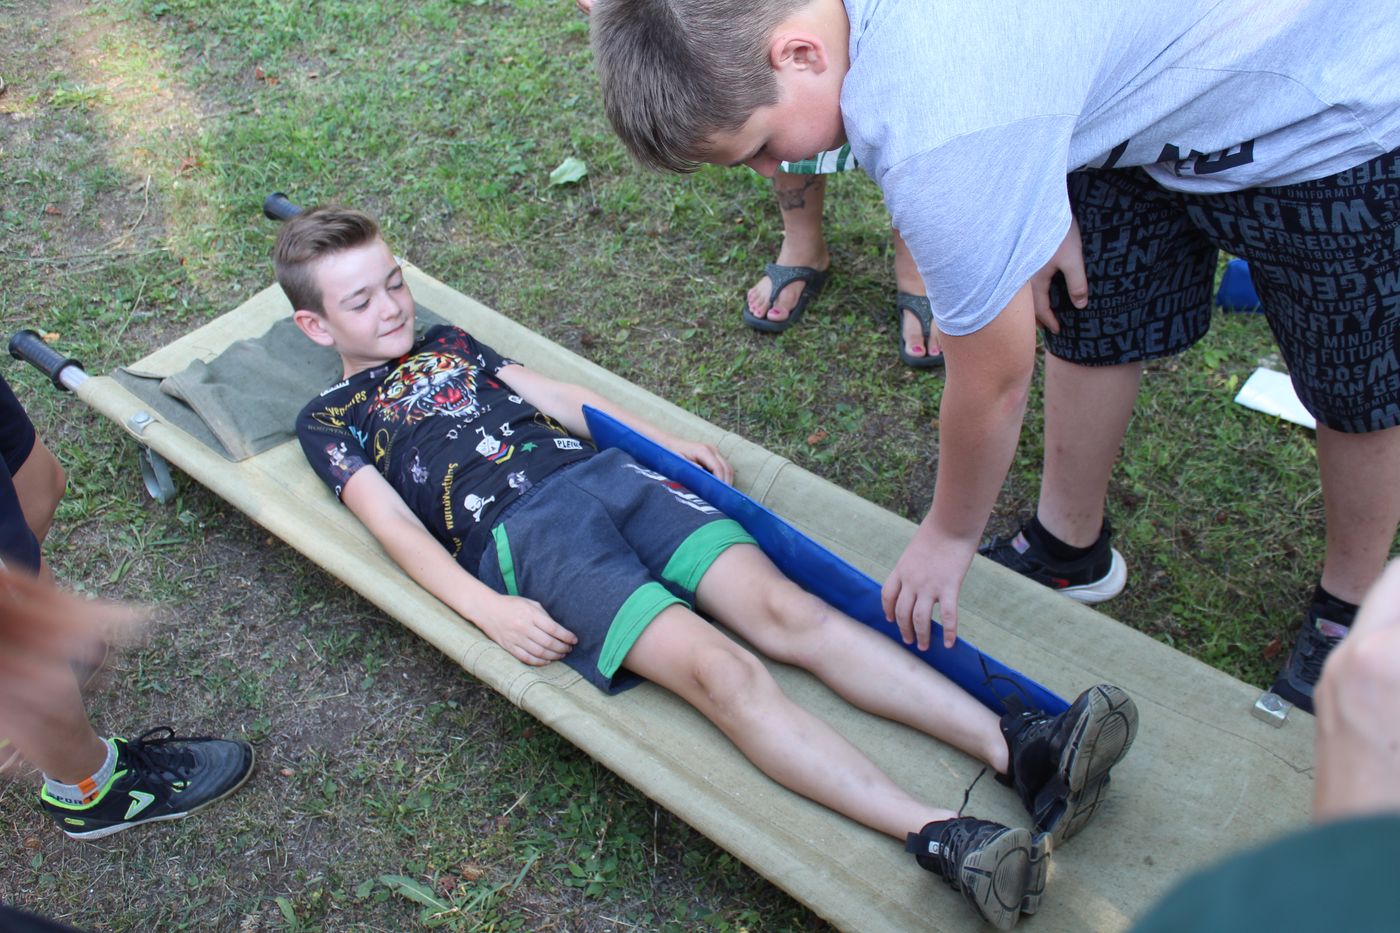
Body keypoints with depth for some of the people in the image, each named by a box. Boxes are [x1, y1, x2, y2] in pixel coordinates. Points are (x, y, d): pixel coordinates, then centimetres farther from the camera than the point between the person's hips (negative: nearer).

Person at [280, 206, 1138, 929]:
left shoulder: (449, 342, 30)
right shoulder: (331, 419, 15)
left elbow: (560, 397, 28)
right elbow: (396, 525, 1)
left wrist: (668, 441, 16)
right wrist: (488, 611, -14)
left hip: (602, 473, 5)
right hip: (523, 534, -5)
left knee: (785, 610, -18)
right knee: (715, 666, -27)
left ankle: (1018, 745, -30)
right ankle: (945, 842, -40)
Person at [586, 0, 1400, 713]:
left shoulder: (937, 138, -40)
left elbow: (994, 384, -24)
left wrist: (949, 538, -6)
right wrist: (1046, 208, -3)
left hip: (1333, 112, -8)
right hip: (1159, 78, 8)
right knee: (1090, 325, 14)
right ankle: (1069, 549, 35)